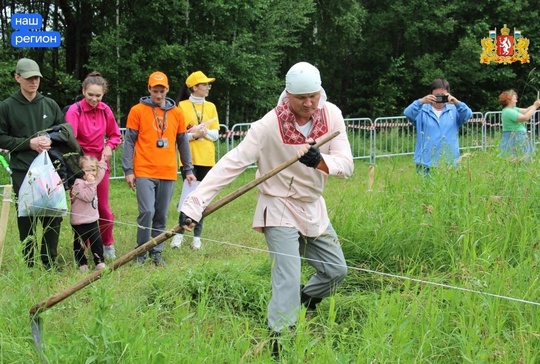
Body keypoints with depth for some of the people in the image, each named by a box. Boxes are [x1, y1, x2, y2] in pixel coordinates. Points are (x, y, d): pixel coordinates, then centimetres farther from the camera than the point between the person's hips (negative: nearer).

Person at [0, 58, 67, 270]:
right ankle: (29, 265, 10)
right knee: (27, 220, 1)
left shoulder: (50, 105, 8)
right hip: (22, 172, -2)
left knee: (53, 217, 2)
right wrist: (29, 143, -12)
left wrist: (51, 140, -5)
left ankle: (50, 263, 13)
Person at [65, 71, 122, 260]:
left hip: (100, 162, 3)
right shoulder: (75, 110, -14)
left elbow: (115, 135, 15)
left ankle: (108, 245, 25)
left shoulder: (105, 110, 0)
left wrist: (109, 147, -4)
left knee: (103, 207, 8)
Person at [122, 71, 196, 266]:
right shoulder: (138, 110, 0)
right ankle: (141, 252, 3)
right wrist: (128, 170, -6)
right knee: (147, 212, -11)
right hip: (144, 172, -3)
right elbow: (129, 141, 0)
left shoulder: (176, 113, 9)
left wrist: (188, 169, 15)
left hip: (168, 173, 3)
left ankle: (156, 252, 18)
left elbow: (182, 142, 16)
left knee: (162, 215, 6)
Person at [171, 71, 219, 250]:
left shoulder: (211, 107, 10)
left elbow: (215, 134, 7)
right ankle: (180, 233, 3)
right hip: (189, 158, -4)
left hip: (207, 159, 4)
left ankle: (197, 235, 10)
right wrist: (193, 135, -21)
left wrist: (203, 131, -13)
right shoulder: (182, 106, -2)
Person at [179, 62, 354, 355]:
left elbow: (346, 165, -15)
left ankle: (302, 304, 41)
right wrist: (194, 203, -37)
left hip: (313, 207, 6)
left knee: (336, 270, 15)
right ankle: (279, 341, -7)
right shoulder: (270, 125, -25)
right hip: (281, 209, -6)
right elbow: (232, 163, -29)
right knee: (288, 280, -15)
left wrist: (320, 161, -38)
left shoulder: (331, 115, -12)